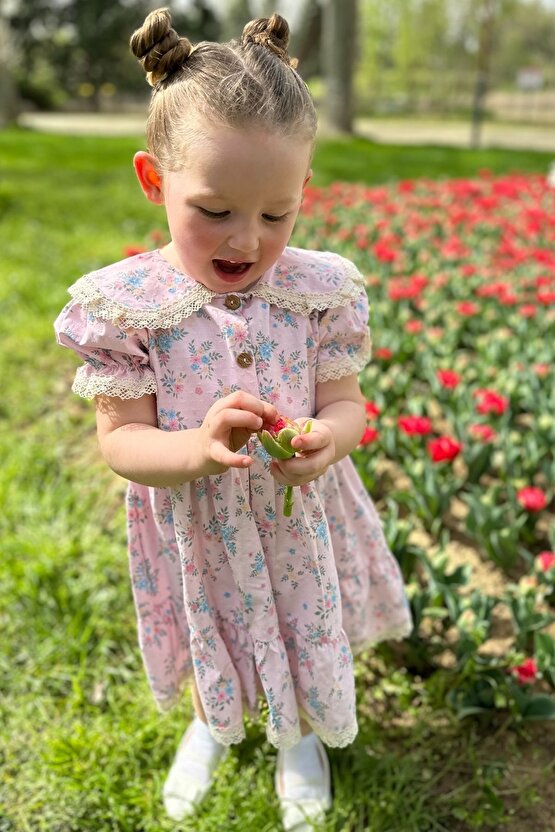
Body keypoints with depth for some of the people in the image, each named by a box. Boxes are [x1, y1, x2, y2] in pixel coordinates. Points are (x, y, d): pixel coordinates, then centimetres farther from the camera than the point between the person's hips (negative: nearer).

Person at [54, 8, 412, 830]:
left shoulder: (319, 291, -14)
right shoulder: (126, 304, -19)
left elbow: (346, 403, -7)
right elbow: (120, 442, -16)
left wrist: (324, 440, -31)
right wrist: (200, 447, -37)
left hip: (299, 523, 1)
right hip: (197, 533, 0)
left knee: (307, 640, 24)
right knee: (212, 641, 27)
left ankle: (298, 733, 61)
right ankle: (215, 723, 64)